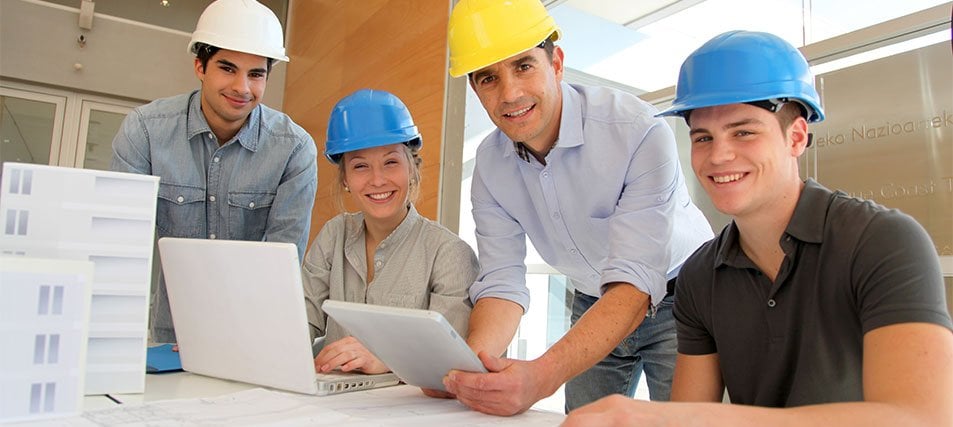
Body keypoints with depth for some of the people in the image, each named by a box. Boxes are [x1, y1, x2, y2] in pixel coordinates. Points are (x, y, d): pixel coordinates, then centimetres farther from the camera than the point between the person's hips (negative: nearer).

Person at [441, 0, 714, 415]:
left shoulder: (639, 132, -30)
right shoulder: (490, 163, -12)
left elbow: (635, 282, -36)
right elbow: (502, 282, -15)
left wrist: (543, 374, -50)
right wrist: (468, 364, -35)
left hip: (676, 299, -3)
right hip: (594, 306, 4)